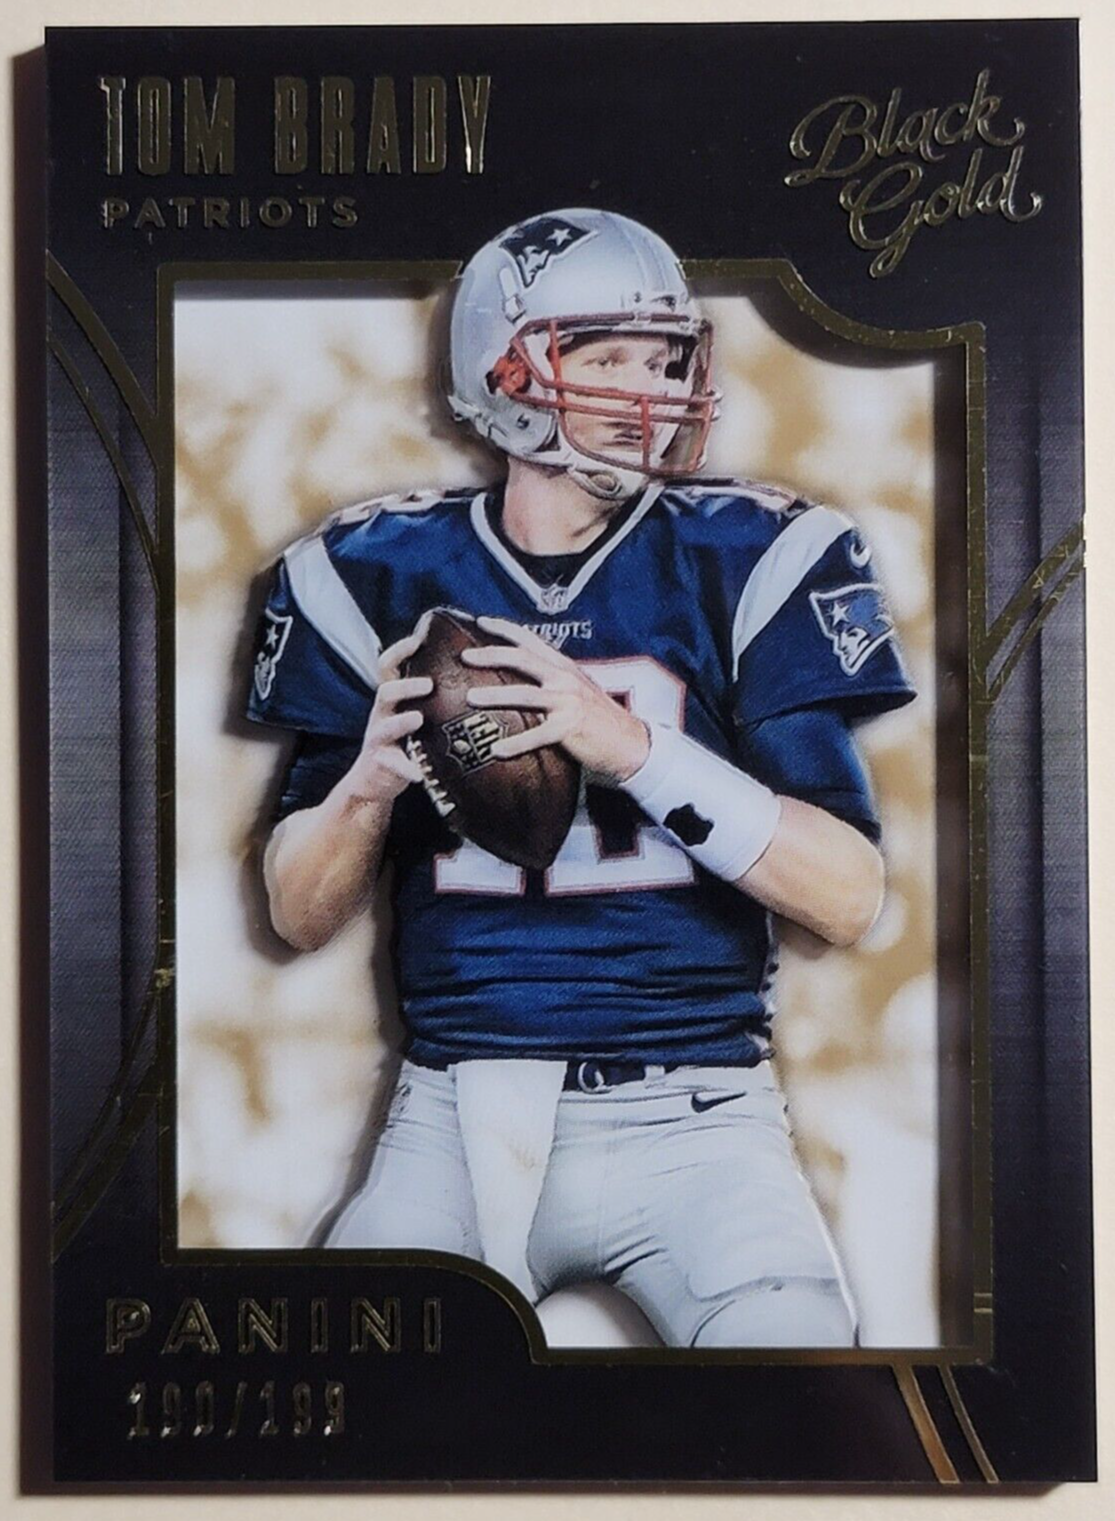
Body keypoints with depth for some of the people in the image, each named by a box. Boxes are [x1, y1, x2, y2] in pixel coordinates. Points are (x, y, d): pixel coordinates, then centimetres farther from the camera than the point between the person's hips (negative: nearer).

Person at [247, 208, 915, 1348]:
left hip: (690, 1115, -1)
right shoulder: (383, 576, 5)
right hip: (456, 1113, 2)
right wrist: (367, 784, -14)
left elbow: (849, 898, -6)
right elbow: (300, 917, 8)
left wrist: (636, 746, -19)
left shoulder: (744, 563, 0)